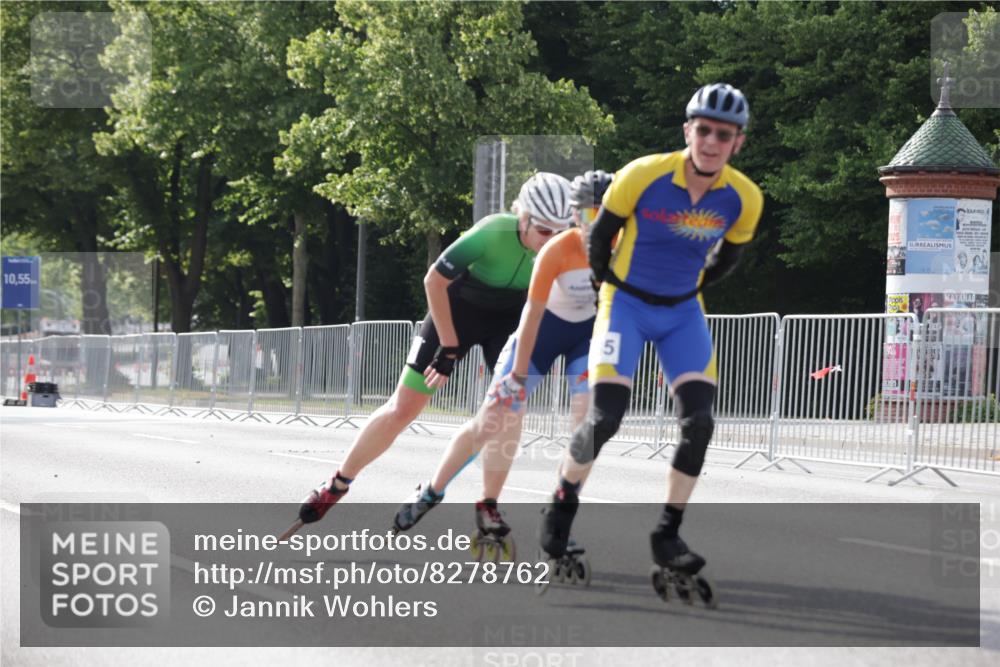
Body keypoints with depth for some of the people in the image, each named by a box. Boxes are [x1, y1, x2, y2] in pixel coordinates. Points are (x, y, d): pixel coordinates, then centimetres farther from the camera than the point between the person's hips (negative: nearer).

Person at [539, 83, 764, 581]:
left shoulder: (744, 198, -11)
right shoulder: (643, 176, -21)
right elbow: (600, 235, -3)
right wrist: (608, 287, 8)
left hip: (682, 313, 3)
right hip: (626, 303, -3)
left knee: (699, 422, -13)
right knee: (604, 419, -16)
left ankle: (667, 536, -1)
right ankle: (564, 500, 13)